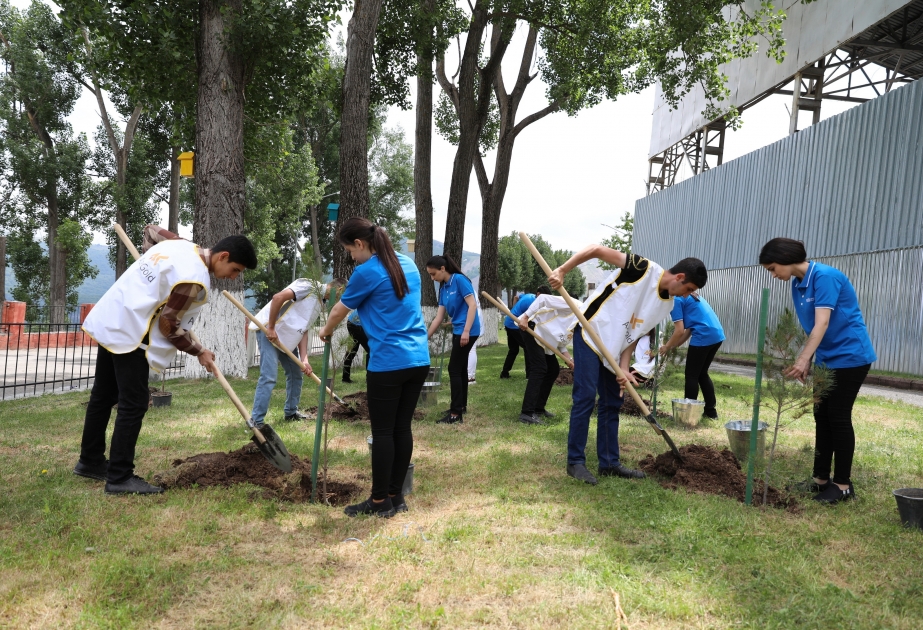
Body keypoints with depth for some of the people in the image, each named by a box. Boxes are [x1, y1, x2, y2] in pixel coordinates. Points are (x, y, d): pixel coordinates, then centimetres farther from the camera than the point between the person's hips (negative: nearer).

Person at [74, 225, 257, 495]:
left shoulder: (182, 245, 5)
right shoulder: (195, 278, -21)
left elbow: (150, 229, 25)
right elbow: (168, 325, -17)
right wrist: (199, 351, -4)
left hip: (109, 321, 10)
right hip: (128, 331, -10)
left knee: (103, 396, 18)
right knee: (133, 405, -5)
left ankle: (90, 461, 31)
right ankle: (120, 478, 1)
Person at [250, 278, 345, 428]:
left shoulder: (319, 303, 15)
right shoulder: (310, 286, -13)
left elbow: (304, 330, 9)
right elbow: (278, 297, -23)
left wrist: (304, 359, -3)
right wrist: (271, 328, -22)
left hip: (287, 337, 10)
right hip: (268, 330, -10)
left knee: (296, 374, 16)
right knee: (269, 377, -15)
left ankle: (291, 412, 32)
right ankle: (256, 421, -10)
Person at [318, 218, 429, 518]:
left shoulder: (367, 272, -8)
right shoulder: (408, 264, 13)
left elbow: (340, 310, 6)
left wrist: (326, 331, 26)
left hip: (389, 362, -7)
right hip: (419, 359, 7)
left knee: (382, 431, 2)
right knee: (402, 427, 11)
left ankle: (380, 501, 11)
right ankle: (396, 496, 19)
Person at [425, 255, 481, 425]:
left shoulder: (459, 280, -13)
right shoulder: (443, 288, 10)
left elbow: (473, 305, -18)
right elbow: (439, 317, 12)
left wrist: (466, 331, -24)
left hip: (467, 331, -9)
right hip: (458, 331, 9)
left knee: (454, 369, -8)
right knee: (460, 368, 16)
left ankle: (456, 414, -4)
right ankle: (462, 405, 28)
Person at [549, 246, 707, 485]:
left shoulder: (667, 304, 5)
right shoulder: (643, 269, -18)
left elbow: (635, 333, 6)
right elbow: (597, 249, -20)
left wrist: (624, 368, -6)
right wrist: (561, 271, -26)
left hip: (612, 348, 8)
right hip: (590, 335, -8)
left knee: (612, 403, 10)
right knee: (585, 398, -9)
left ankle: (609, 462, 20)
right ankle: (575, 462, 1)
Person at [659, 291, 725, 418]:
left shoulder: (675, 300, -4)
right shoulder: (689, 296, 24)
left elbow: (679, 331, -9)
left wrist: (667, 347, 5)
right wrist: (673, 346, 21)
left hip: (703, 337, -9)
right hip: (717, 335, 9)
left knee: (692, 375, 4)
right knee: (702, 373, 20)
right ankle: (711, 410, 23)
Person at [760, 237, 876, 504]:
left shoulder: (825, 276, -20)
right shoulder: (797, 284, 5)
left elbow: (822, 324, -29)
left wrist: (803, 360, -36)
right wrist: (807, 362, 3)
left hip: (849, 355, -8)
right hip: (826, 358, 8)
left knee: (839, 417, -4)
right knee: (822, 416, 9)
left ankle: (843, 485, 7)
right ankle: (821, 479, 17)